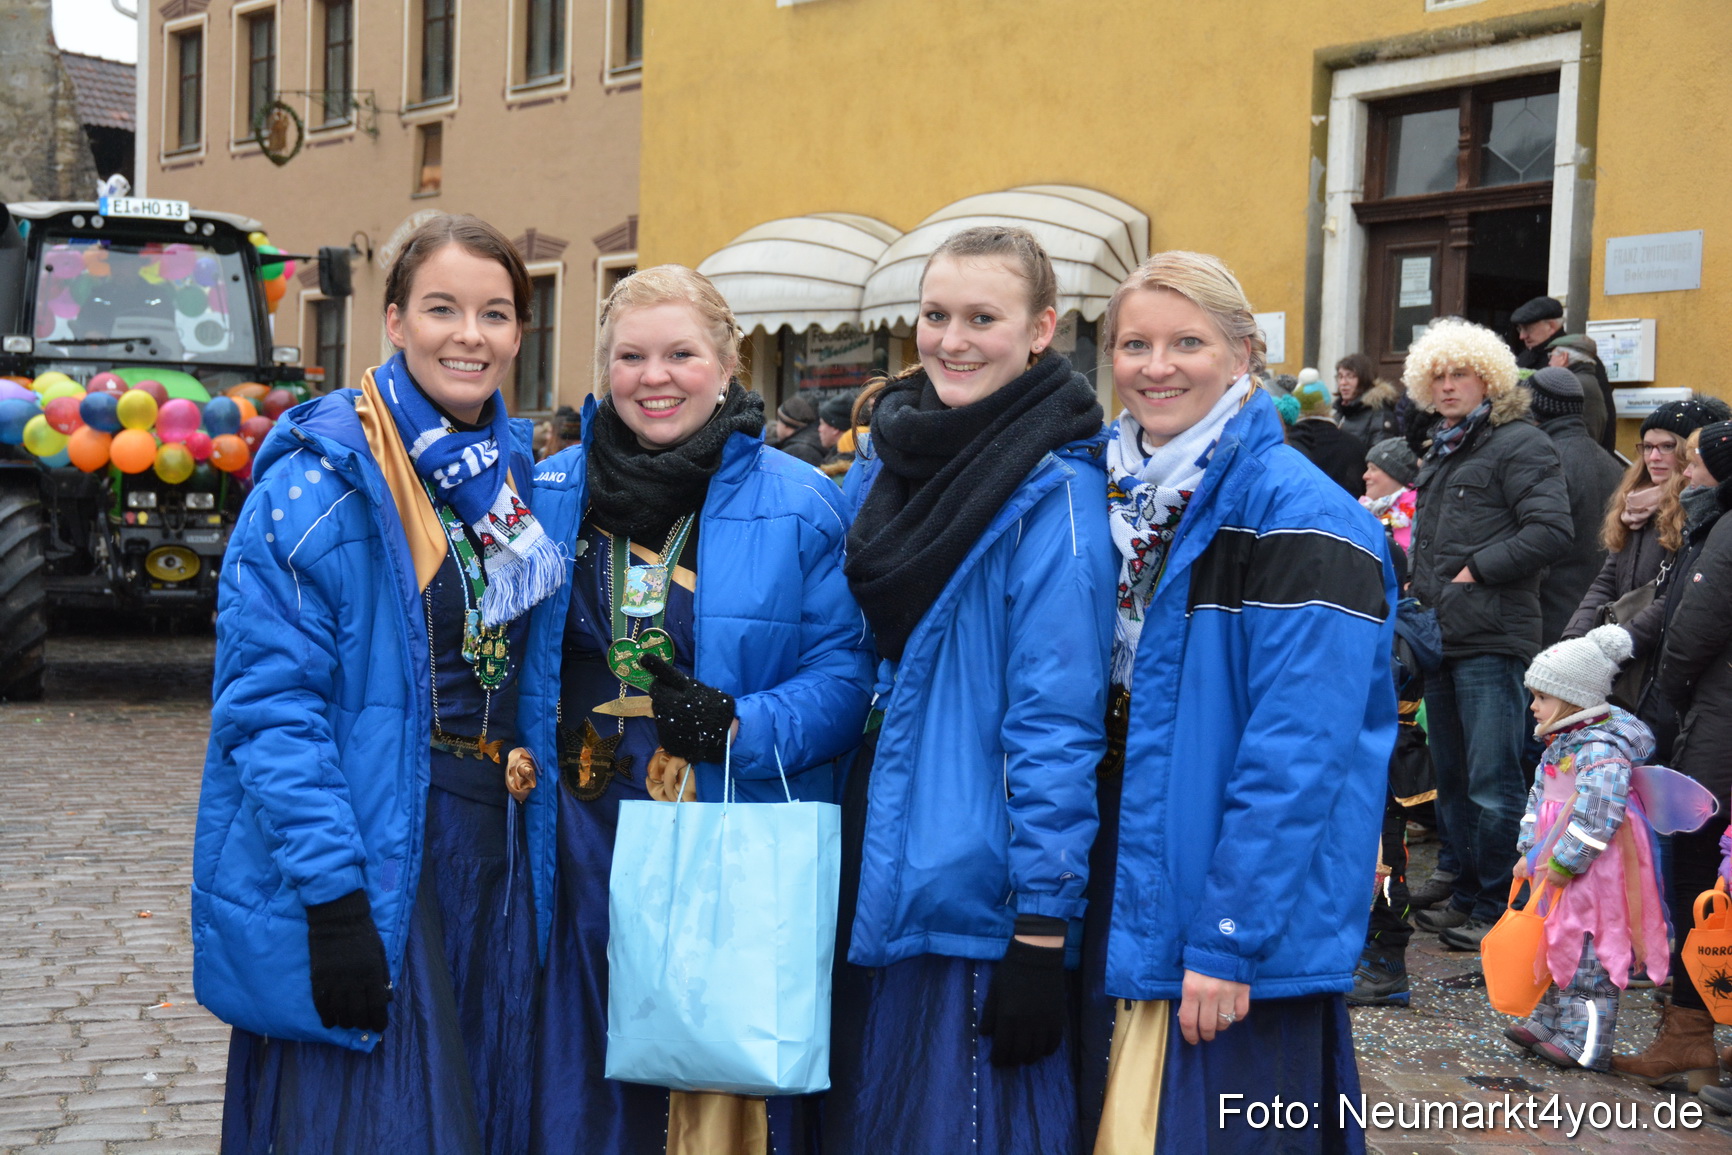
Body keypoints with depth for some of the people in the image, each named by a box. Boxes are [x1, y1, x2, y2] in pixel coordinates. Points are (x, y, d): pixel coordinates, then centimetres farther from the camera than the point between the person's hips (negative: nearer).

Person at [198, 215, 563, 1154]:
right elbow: (269, 705, -18)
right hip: (364, 863, -7)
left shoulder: (512, 469, 9)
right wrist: (332, 894, -24)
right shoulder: (325, 478, -14)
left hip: (486, 858, 7)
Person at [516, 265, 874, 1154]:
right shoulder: (548, 496, 9)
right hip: (581, 857, 3)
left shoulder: (798, 507, -1)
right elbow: (510, 666, 17)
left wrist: (745, 730, -19)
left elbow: (847, 673, -4)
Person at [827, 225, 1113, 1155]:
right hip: (868, 879, 7)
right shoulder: (880, 461, 9)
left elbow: (1057, 721, -16)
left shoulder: (1054, 492, -12)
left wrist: (1042, 930, -17)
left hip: (975, 895, -6)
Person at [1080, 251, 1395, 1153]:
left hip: (1233, 941, -7)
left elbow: (1298, 754, -20)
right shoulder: (1113, 500, 8)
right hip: (1115, 912, 7)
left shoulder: (1298, 519, -14)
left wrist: (1231, 940, -21)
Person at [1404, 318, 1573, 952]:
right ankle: (1466, 896, 24)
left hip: (1492, 639, -9)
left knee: (1492, 783, -6)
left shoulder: (1519, 443, -7)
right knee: (1452, 778, 15)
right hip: (1440, 638, 9)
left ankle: (1496, 910, 2)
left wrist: (1476, 570, -15)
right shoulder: (1440, 453, 20)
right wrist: (1418, 585, 15)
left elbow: (1550, 529, -18)